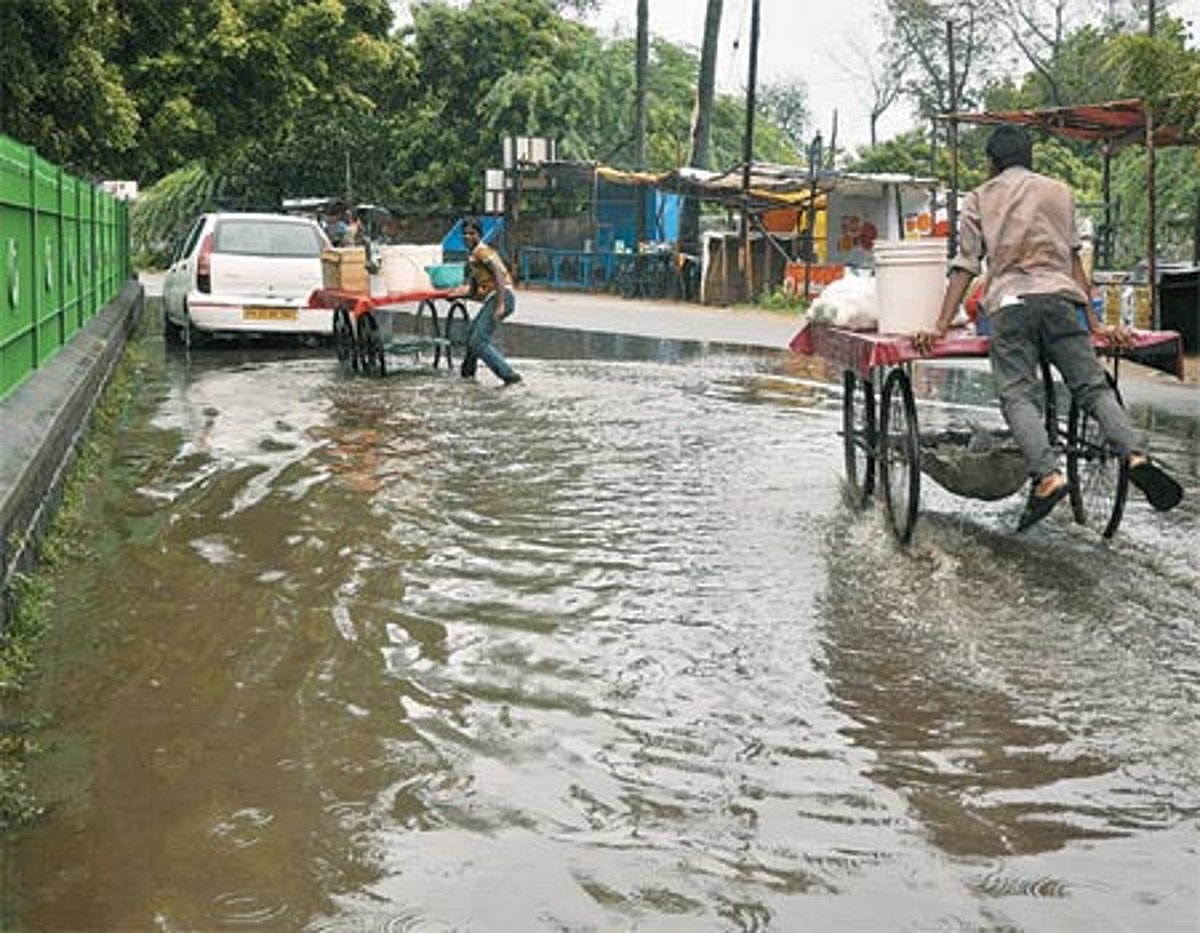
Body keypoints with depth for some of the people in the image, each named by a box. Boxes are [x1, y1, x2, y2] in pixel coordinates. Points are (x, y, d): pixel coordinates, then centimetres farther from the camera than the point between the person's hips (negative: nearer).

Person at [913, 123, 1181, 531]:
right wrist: (1094, 324, 23)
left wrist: (940, 327, 7)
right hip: (1060, 298, 2)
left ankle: (1047, 474, -31)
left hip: (1008, 302, -2)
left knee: (1018, 396, -10)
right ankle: (1135, 455, -22)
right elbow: (1073, 259, 21)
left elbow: (965, 267, 10)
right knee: (1093, 386, 1)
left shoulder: (979, 199, 18)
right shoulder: (1059, 192, 23)